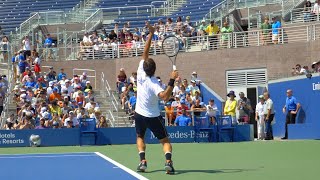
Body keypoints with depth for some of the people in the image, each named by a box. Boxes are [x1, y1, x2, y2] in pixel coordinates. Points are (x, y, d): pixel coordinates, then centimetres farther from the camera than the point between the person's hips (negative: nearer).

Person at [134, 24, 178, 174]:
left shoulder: (141, 74, -12)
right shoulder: (154, 84, -25)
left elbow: (145, 53, -7)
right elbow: (165, 97, -41)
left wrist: (151, 34, -6)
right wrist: (172, 81, -43)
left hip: (139, 114, 4)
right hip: (153, 116, -4)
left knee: (140, 137, 24)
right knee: (165, 140, 4)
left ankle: (142, 161, 4)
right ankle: (168, 162, -20)